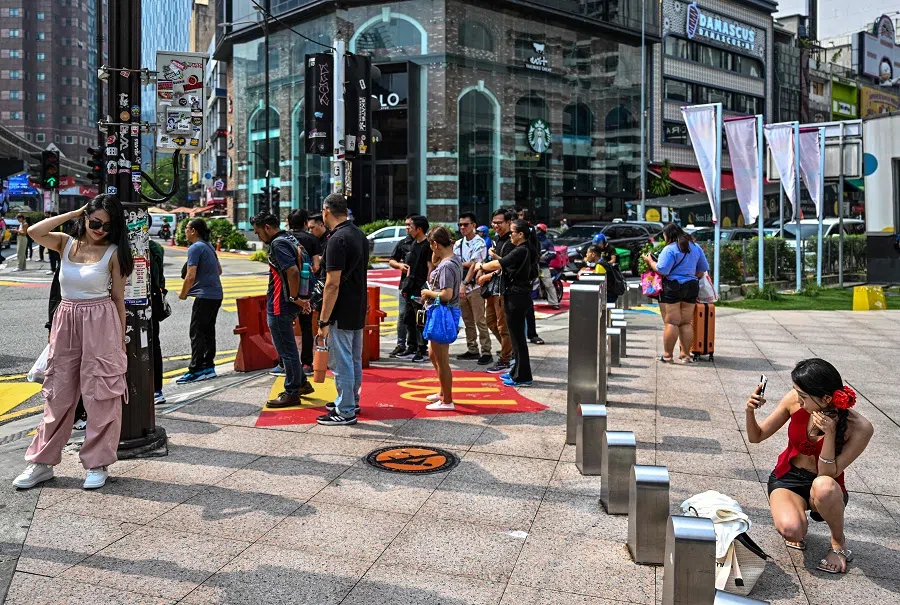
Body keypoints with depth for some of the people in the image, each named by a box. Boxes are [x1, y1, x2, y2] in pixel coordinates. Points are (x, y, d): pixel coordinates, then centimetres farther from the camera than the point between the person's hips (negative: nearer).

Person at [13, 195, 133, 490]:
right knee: (58, 393, 10)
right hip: (66, 321, 4)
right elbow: (35, 232, -11)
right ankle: (42, 462, 21)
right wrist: (74, 213, -4)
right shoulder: (66, 243, 7)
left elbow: (118, 298, -1)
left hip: (100, 323, -4)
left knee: (100, 394, 1)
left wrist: (121, 339, -1)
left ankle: (98, 464, 13)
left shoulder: (113, 253, -3)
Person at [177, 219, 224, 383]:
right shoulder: (209, 246, 14)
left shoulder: (195, 248, -13)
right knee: (208, 331, 14)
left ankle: (195, 370, -4)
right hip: (217, 294, 9)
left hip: (204, 296, -9)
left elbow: (190, 277, -18)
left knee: (197, 333, -5)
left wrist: (183, 294, -5)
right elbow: (219, 270, 25)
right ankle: (209, 367, 18)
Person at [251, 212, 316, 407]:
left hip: (279, 306, -10)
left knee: (286, 350, 1)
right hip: (283, 305, 10)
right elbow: (299, 269, 18)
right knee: (287, 348, 21)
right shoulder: (290, 239, 13)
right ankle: (301, 383, 30)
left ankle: (291, 393, 11)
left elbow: (292, 271, -29)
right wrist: (299, 298, 13)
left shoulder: (278, 244, -17)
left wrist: (295, 298, -18)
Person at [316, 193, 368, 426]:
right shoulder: (360, 235, 10)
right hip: (358, 310, 10)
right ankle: (351, 401, 31)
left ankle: (345, 411, 6)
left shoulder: (337, 240, -19)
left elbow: (333, 284, -23)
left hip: (341, 313, -9)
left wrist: (324, 321, -19)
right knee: (354, 359, 18)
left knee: (341, 362, -1)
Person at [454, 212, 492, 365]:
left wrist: (464, 284, -19)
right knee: (467, 321, 12)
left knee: (480, 321, -7)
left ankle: (486, 352, -2)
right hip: (461, 287, 7)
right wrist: (467, 263, -9)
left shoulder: (479, 243, -8)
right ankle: (472, 350, 21)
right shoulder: (458, 244, 13)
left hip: (475, 287, -7)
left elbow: (474, 266, -15)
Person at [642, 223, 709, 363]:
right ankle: (686, 355, 13)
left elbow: (662, 270, -18)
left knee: (671, 323, -3)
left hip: (672, 287, -6)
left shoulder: (669, 249, -12)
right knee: (687, 322, 10)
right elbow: (703, 268, 17)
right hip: (691, 287, 7)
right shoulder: (695, 247, 11)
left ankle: (668, 355, 0)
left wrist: (650, 262, -3)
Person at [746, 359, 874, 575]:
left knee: (823, 485, -39)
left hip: (826, 488, -1)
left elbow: (827, 474, -22)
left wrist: (829, 433, -35)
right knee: (790, 530, -30)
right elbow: (756, 437, -5)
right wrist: (750, 412, -25)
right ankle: (800, 523, 11)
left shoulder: (859, 428, -22)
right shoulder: (794, 400, -15)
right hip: (787, 478, 1)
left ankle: (839, 542, -7)